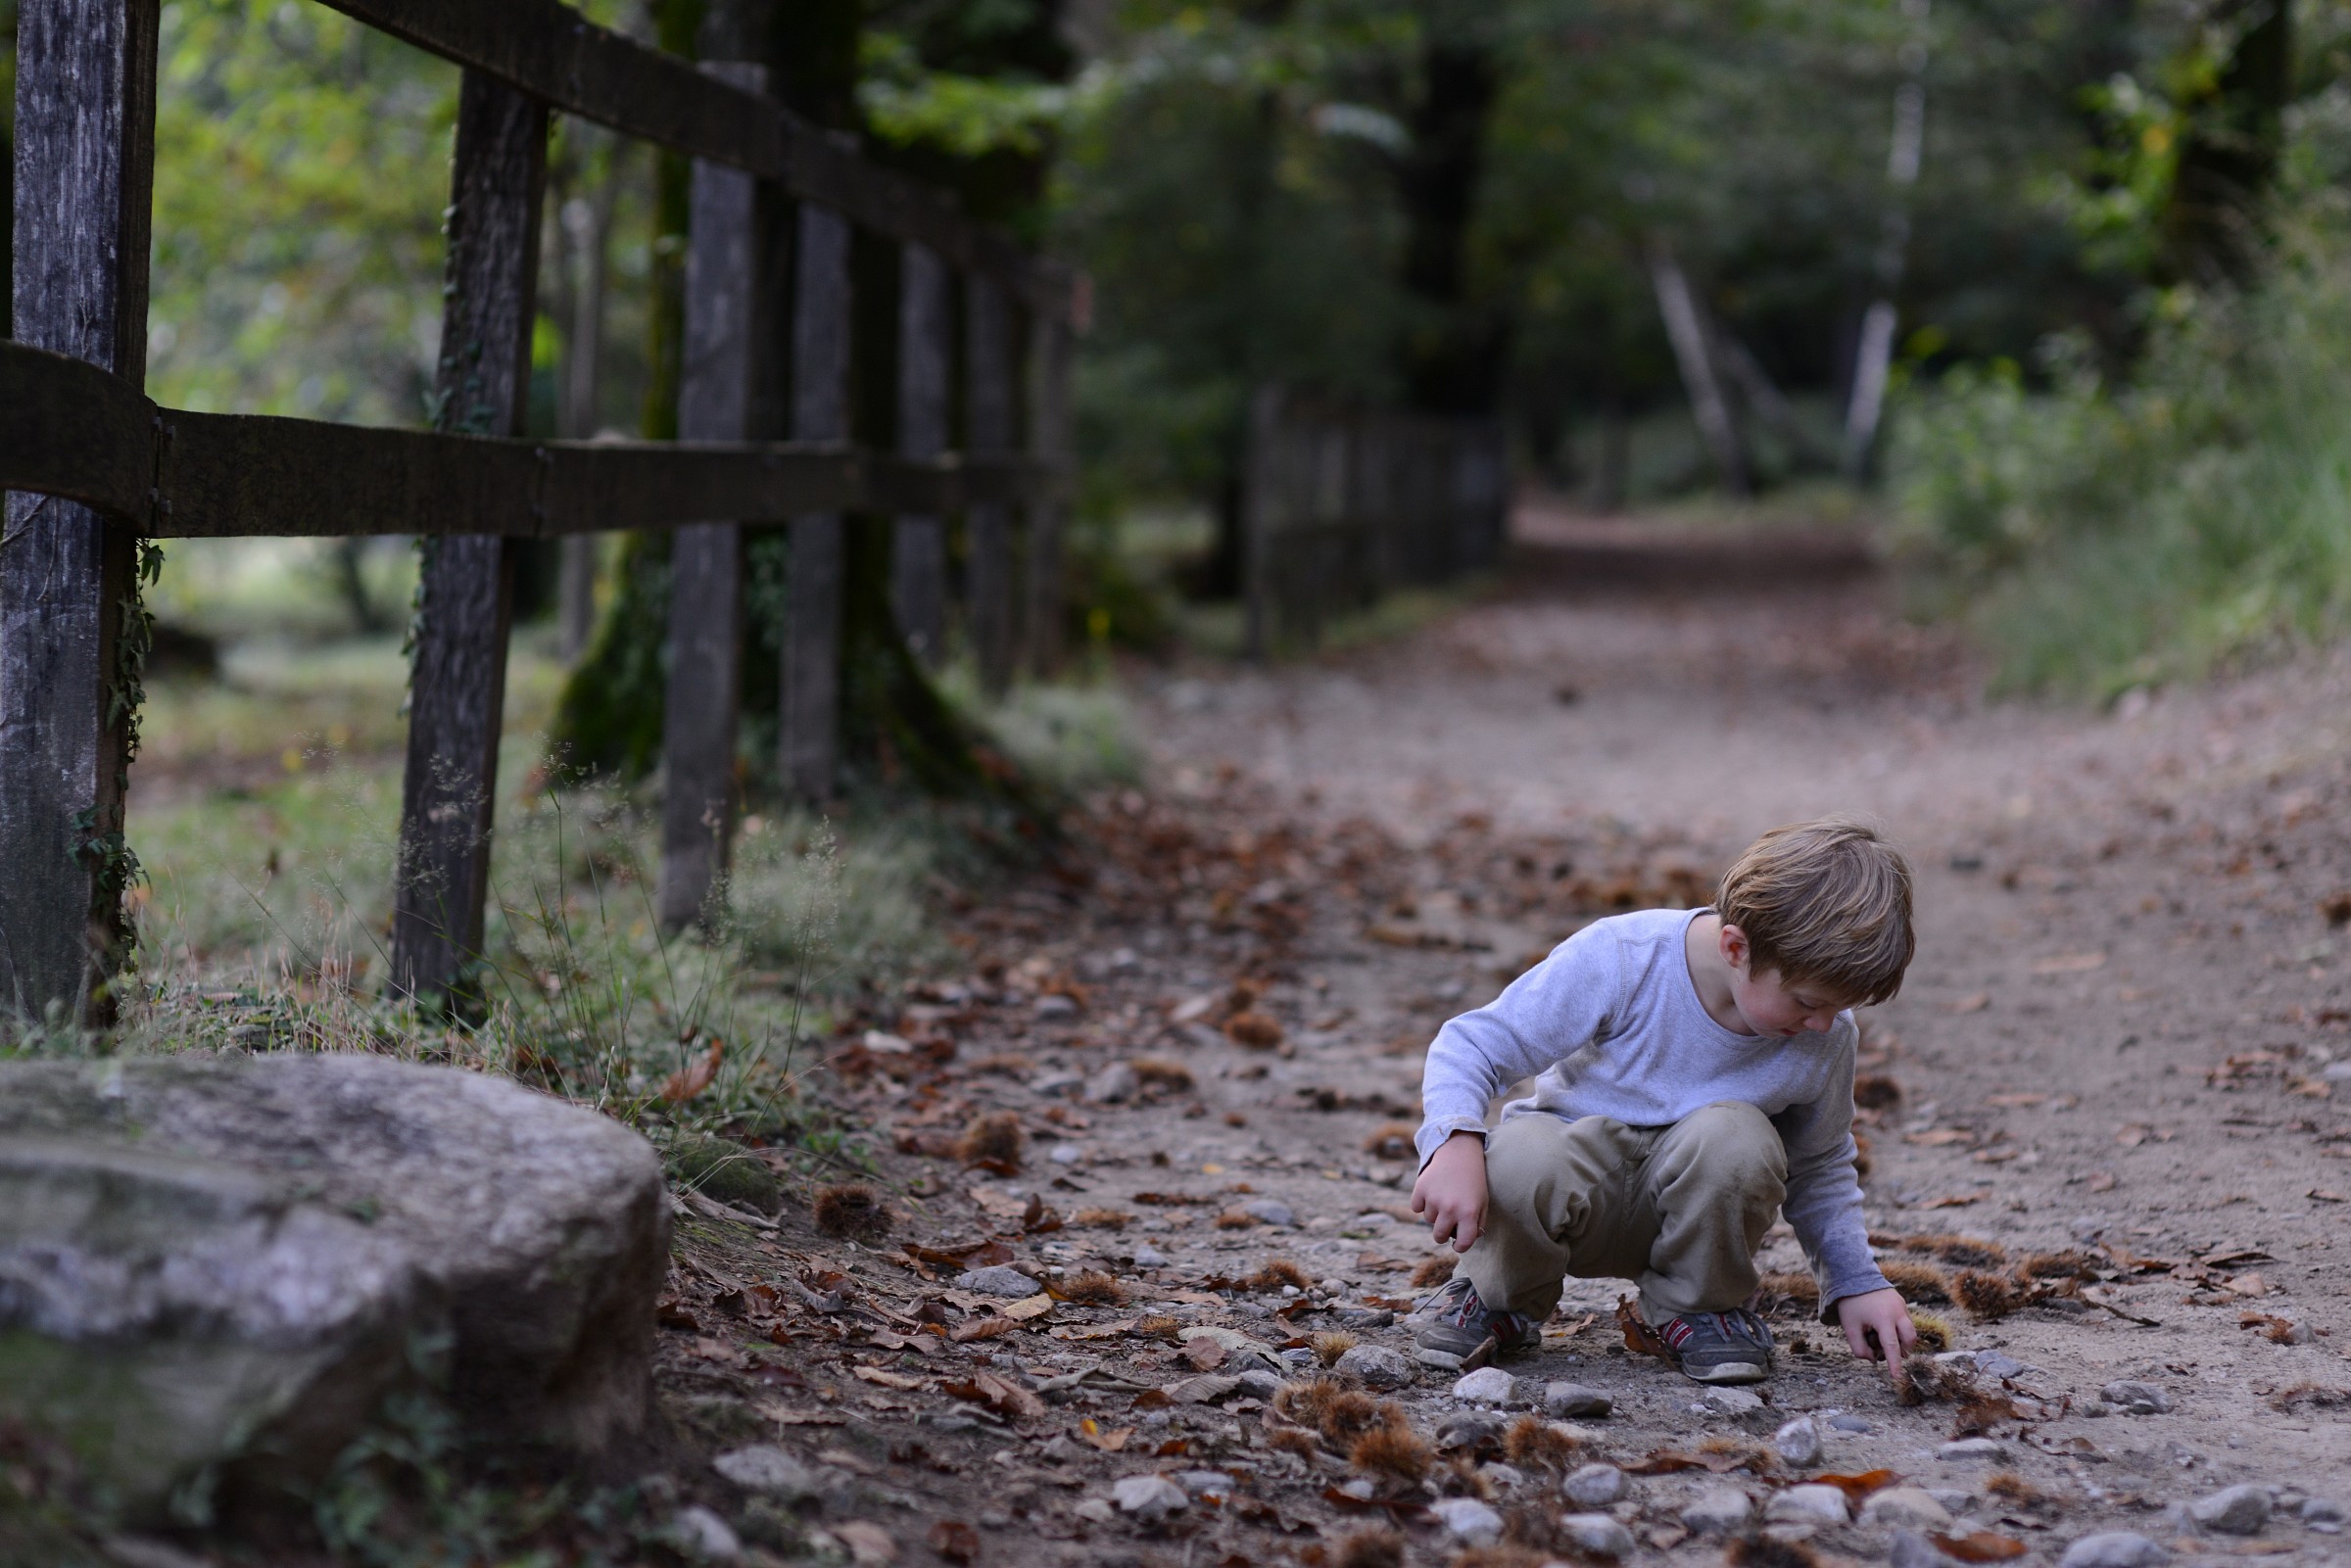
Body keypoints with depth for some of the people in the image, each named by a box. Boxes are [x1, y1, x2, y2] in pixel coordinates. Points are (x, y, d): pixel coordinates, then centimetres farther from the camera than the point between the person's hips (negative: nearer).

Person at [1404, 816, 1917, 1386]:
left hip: (1685, 1204, 2)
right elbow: (1473, 1044, -19)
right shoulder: (1622, 959, -24)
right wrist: (1455, 1143, -38)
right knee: (1519, 1163, -40)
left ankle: (1697, 1312, -5)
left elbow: (1819, 1170, 9)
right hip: (1578, 1171, -2)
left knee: (1735, 1137, -34)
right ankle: (1500, 1301, -4)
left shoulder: (1828, 1039, -11)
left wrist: (1857, 1284, -3)